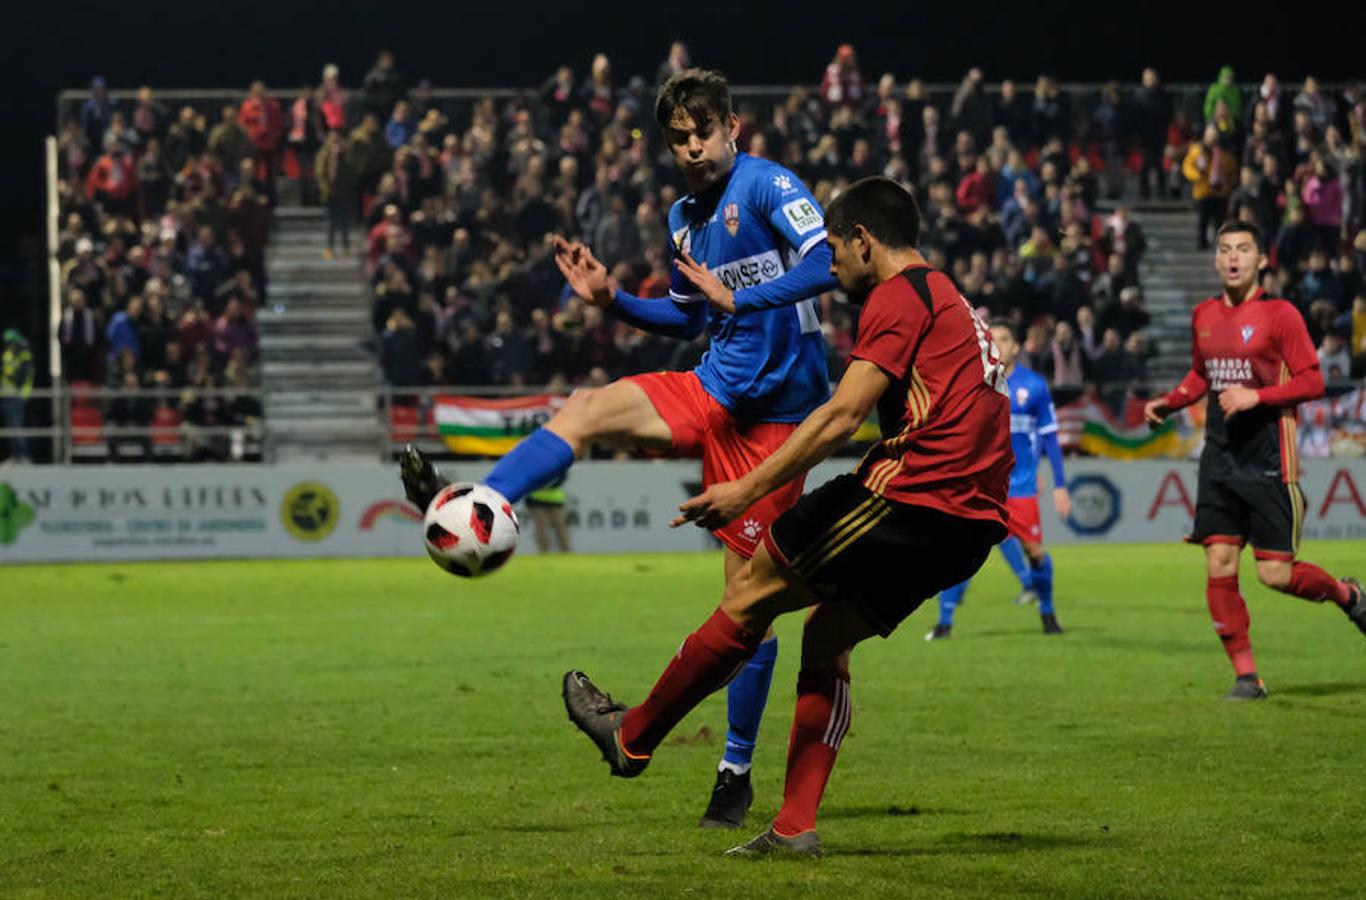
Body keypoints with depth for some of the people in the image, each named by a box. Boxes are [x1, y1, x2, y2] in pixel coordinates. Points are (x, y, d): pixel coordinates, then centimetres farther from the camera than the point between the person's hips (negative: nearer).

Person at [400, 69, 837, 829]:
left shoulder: (769, 186, -11)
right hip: (717, 390, 7)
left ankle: (737, 773, 4)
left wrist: (738, 298, -31)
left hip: (773, 409, -7)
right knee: (587, 410, -13)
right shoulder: (685, 217, 13)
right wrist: (613, 300, 9)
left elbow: (828, 265, -25)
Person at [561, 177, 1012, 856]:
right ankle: (796, 827, 6)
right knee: (828, 635, 14)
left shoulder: (900, 297, -4)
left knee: (750, 593, 2)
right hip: (972, 520, 9)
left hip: (910, 495, -9)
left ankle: (632, 737, 12)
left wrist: (748, 490, -12)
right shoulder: (952, 303, 26)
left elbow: (842, 415, -13)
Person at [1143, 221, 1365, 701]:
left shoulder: (1279, 314, -7)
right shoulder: (1204, 316, 10)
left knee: (1275, 573, -6)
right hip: (1220, 458, 5)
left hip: (1269, 459, -5)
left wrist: (1256, 396, -19)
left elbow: (1312, 381, -9)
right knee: (1219, 565, -3)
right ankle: (1246, 675, 5)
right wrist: (1168, 403, 9)